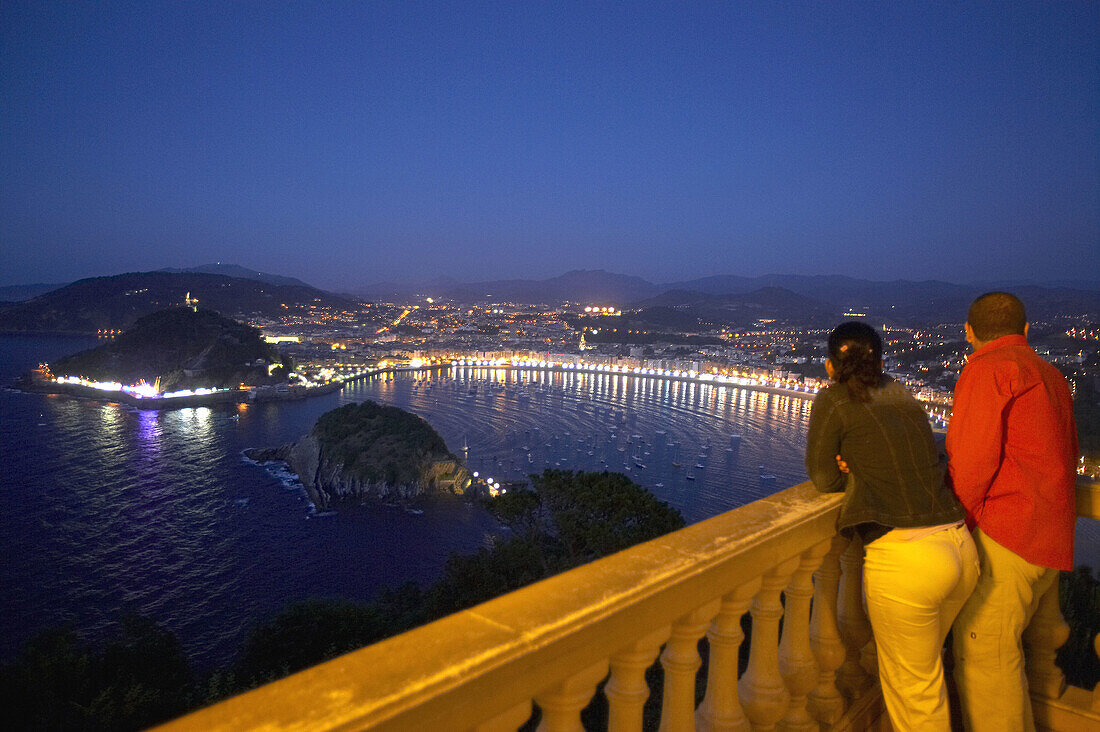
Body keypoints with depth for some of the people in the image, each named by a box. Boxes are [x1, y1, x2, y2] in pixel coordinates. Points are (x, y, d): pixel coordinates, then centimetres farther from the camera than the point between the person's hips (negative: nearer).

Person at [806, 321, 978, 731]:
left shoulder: (833, 401, -4)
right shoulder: (903, 397, 13)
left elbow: (824, 479, -3)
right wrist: (858, 465, 8)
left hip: (904, 559, -6)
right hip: (962, 549, 7)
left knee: (914, 690, 13)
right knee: (927, 663, 30)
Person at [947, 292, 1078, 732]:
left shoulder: (987, 370, -9)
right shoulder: (1050, 375, 19)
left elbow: (970, 460, -16)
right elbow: (1067, 454, 23)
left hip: (1005, 538, -9)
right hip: (1048, 543, 9)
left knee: (982, 655, -4)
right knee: (1002, 651, 18)